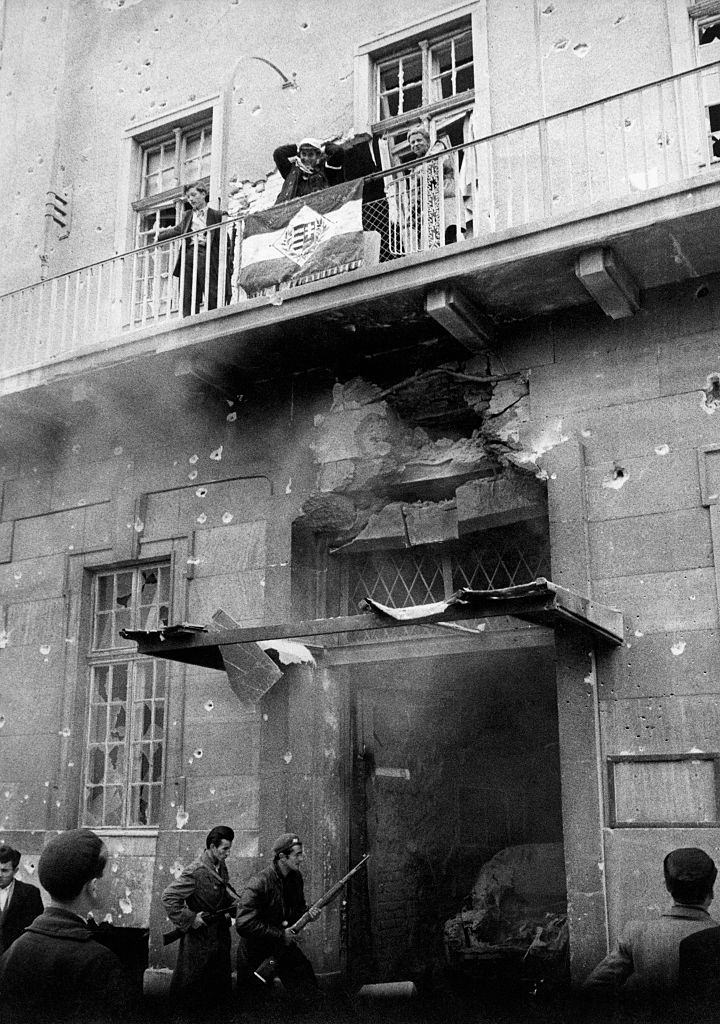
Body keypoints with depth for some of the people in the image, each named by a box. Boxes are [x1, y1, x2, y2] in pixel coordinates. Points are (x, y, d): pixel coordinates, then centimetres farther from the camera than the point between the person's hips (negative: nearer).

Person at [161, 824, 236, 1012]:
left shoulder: (221, 867, 4)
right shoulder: (196, 872, -23)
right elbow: (168, 897, -23)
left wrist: (235, 903, 1)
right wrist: (189, 919, -23)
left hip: (220, 935, 8)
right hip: (200, 938, -8)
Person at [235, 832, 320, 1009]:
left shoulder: (296, 878, -5)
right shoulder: (259, 884, -29)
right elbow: (244, 925, -34)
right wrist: (280, 935, -28)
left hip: (285, 943, 6)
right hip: (256, 951, -6)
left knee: (309, 998, 4)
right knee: (251, 999, 13)